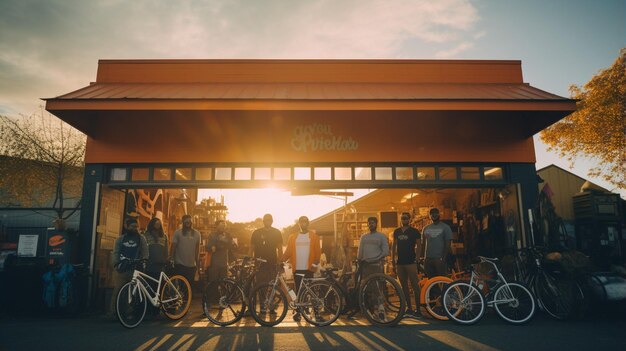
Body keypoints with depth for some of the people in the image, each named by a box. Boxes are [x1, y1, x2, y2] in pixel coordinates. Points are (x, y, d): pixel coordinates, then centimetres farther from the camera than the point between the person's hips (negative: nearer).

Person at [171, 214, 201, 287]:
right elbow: (173, 247, -1)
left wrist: (198, 261, 13)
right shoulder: (177, 232, -2)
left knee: (190, 284, 6)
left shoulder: (197, 233, 7)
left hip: (192, 265, 3)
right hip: (180, 265, -3)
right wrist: (172, 259, -5)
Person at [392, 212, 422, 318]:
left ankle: (417, 309, -2)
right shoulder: (396, 232, 13)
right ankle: (409, 308, 16)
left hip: (410, 262, -5)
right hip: (399, 262, 5)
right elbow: (393, 246, 15)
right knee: (404, 286, 8)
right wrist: (392, 260, 9)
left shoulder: (414, 231, 0)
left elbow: (419, 245, -2)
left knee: (415, 285, -7)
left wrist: (417, 258, -12)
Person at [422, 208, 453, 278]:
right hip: (428, 259, 4)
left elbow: (447, 244, -4)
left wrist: (443, 258, -13)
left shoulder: (445, 227, 1)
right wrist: (423, 257, 9)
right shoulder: (426, 228, 15)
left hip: (440, 259, -4)